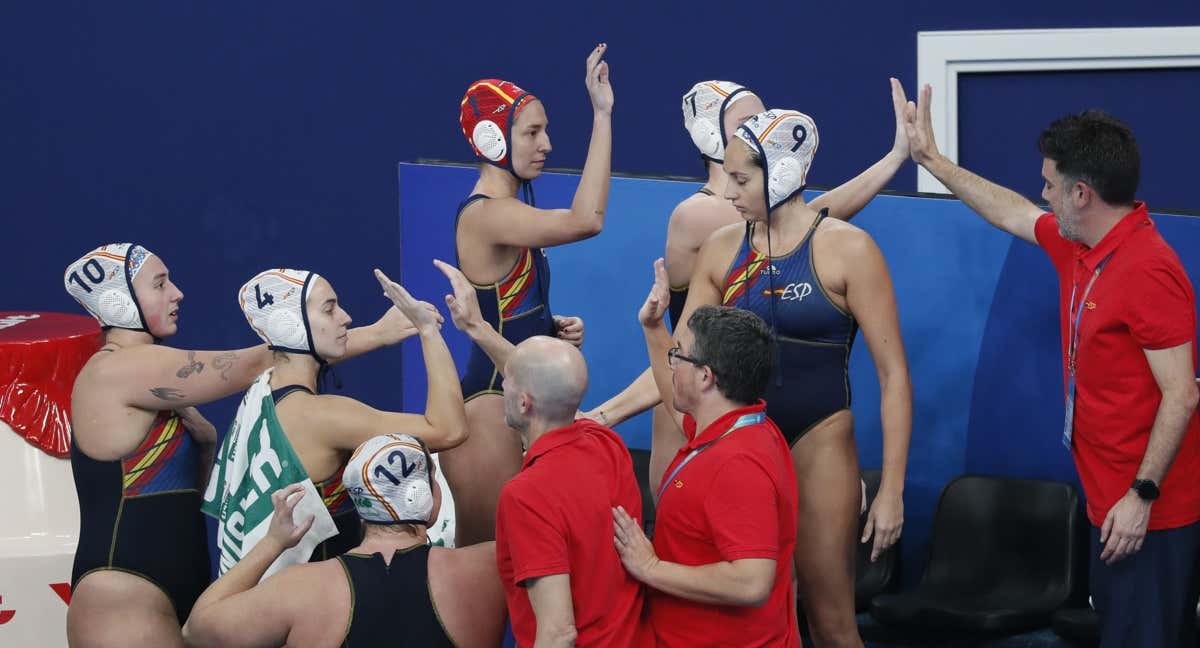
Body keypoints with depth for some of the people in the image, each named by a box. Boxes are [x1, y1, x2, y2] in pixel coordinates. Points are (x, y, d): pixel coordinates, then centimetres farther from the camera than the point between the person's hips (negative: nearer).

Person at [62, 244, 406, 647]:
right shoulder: (116, 369, -13)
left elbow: (190, 485, 21)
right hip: (123, 602, -9)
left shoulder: (145, 386, 15)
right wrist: (379, 333, -13)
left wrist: (204, 441, -2)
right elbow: (252, 368, -16)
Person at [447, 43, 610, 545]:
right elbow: (586, 220, -33)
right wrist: (602, 114, -32)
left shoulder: (506, 213, 13)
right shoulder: (484, 215, -18)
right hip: (491, 403, -10)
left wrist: (554, 329, 5)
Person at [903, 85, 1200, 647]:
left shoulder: (1148, 272, -22)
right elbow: (1010, 212, 26)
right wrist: (931, 159, 29)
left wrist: (1141, 496, -23)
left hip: (1147, 511, -10)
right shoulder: (1078, 248, 7)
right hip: (1112, 498, 10)